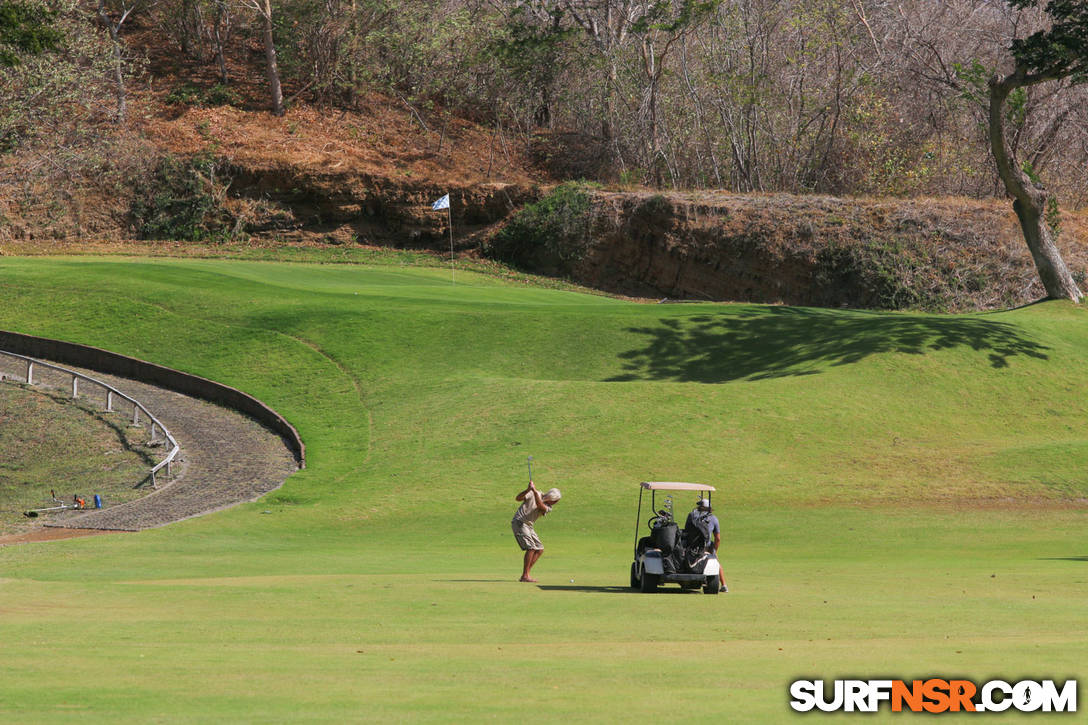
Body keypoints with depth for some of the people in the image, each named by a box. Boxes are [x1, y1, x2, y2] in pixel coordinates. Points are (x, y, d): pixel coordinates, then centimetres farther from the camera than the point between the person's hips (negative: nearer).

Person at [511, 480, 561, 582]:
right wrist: (528, 490, -29)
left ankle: (526, 575, 5)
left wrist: (534, 490, -28)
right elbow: (518, 498, -15)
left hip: (528, 526, 8)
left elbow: (540, 505, -18)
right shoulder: (533, 494, -6)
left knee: (539, 549, 5)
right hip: (519, 522, -8)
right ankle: (525, 576, -18)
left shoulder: (548, 507, 6)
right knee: (531, 547, -18)